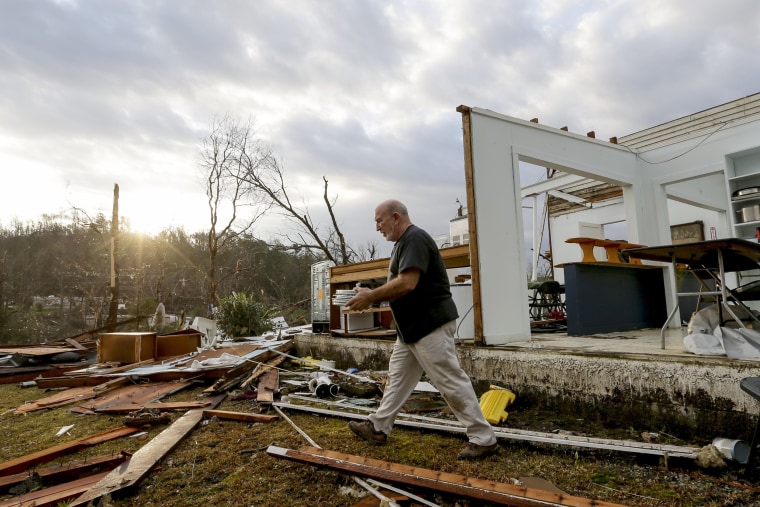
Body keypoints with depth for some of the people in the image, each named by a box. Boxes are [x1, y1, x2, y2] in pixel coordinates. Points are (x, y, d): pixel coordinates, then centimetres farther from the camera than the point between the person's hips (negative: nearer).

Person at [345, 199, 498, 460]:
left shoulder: (415, 238, -17)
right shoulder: (403, 242, 16)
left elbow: (407, 283, -28)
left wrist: (370, 297, -19)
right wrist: (372, 294, 5)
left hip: (430, 325, -11)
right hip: (412, 327, 11)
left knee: (452, 382, -3)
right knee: (397, 377, 16)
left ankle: (484, 439, 9)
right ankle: (378, 428, 27)